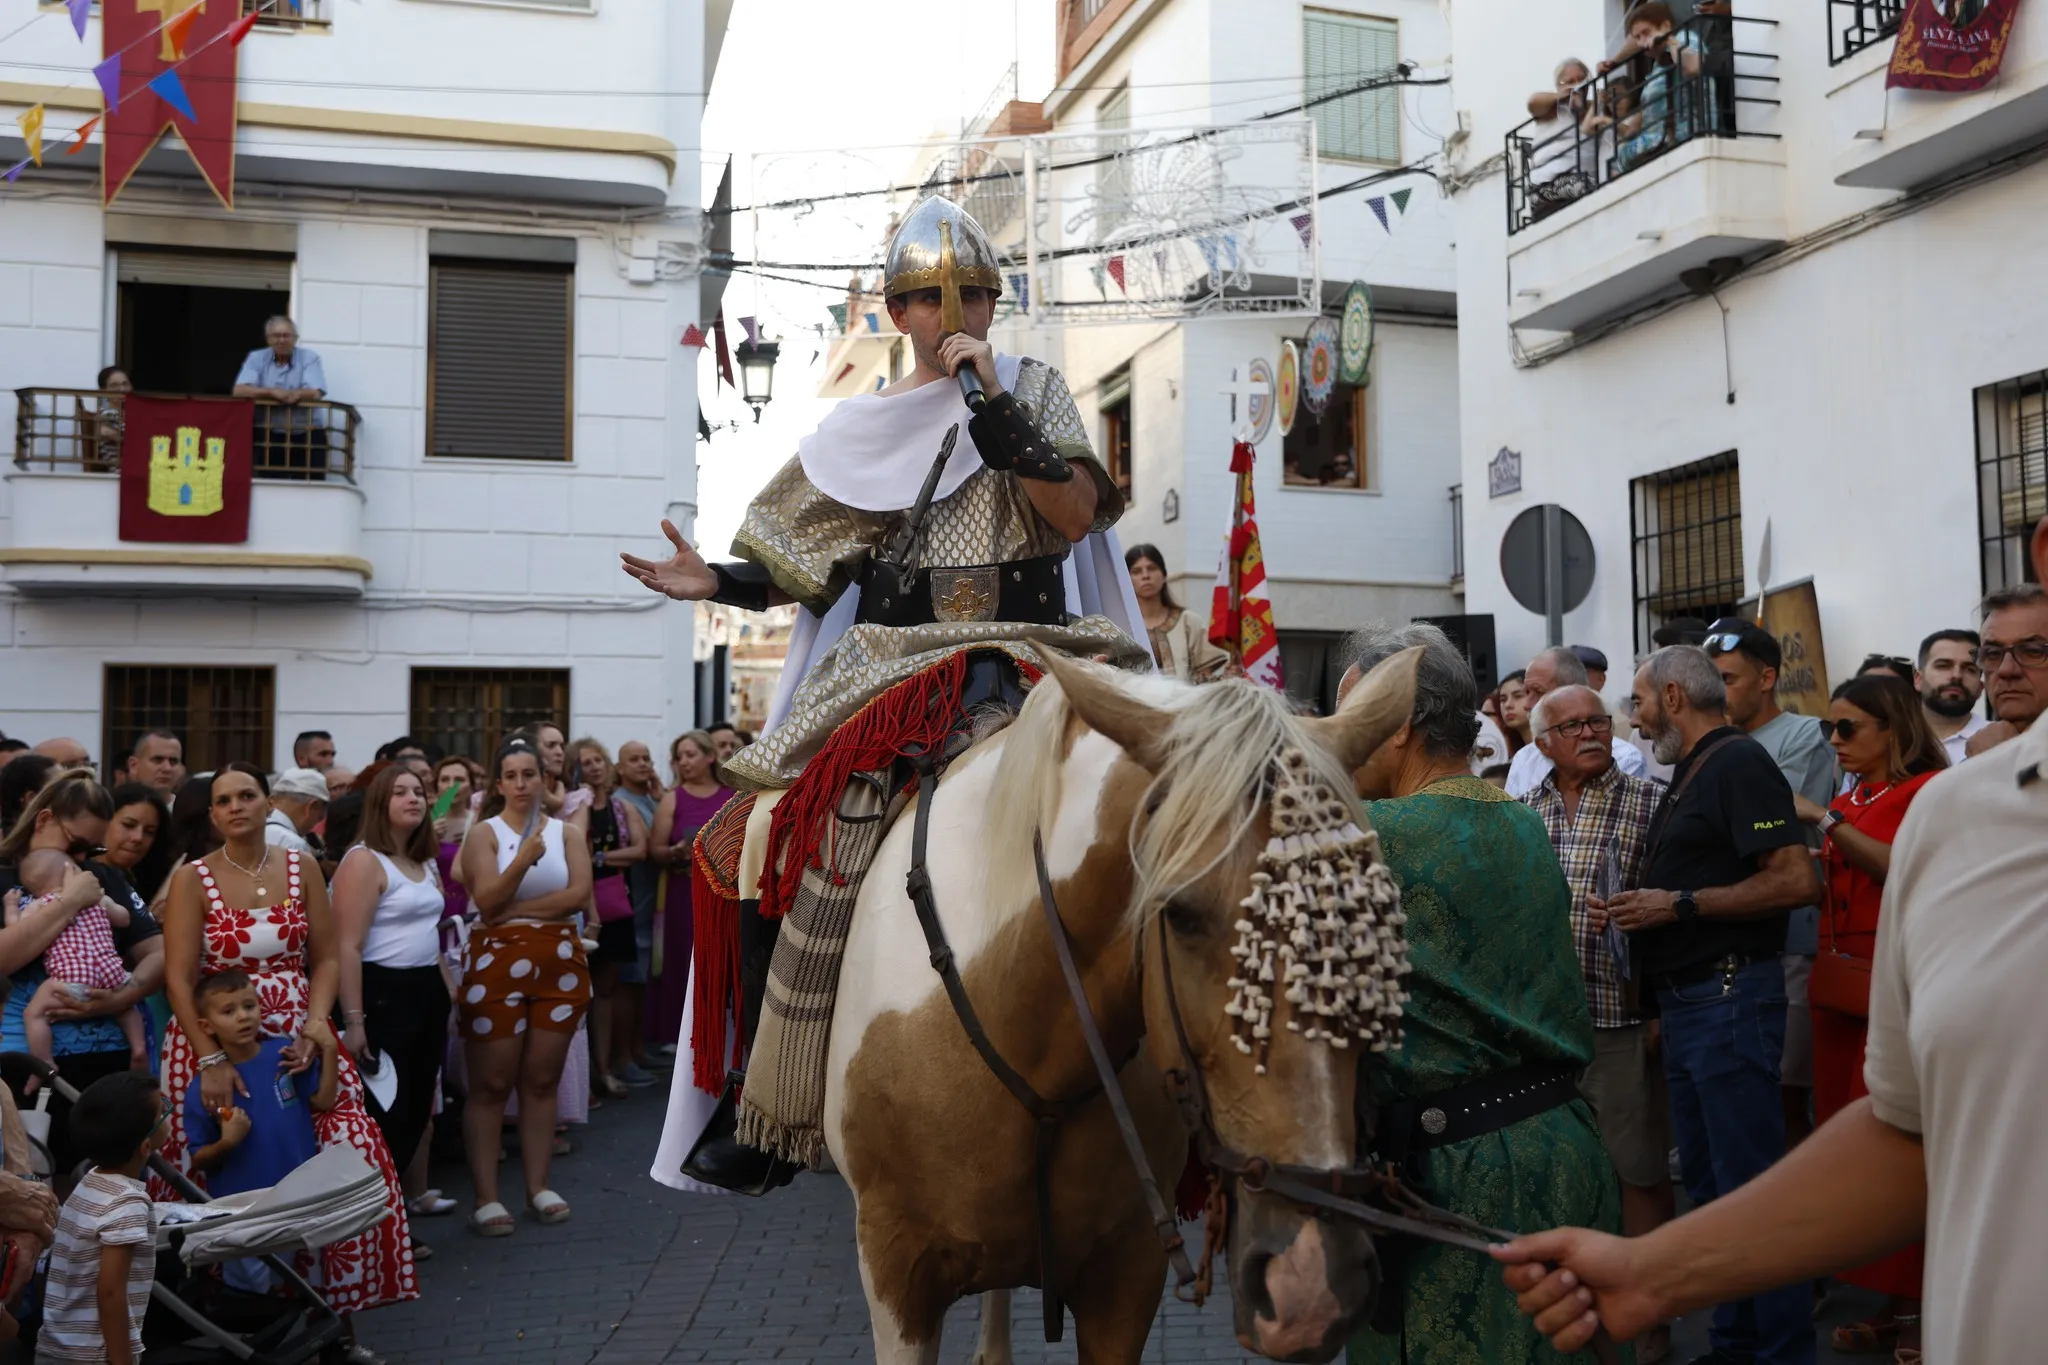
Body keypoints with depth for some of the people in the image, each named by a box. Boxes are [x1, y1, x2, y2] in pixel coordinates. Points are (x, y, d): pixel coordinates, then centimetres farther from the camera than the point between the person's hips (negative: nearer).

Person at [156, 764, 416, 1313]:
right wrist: (212, 1059, -18)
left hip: (298, 1039, 2)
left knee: (351, 1156, -8)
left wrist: (314, 1030, -11)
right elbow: (179, 979, -9)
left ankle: (339, 1288, 8)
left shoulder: (301, 868, 5)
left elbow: (326, 959, 4)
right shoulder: (192, 879, -3)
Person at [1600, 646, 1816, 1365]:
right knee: (1706, 1181, 14)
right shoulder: (1689, 774, 18)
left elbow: (1795, 879, -20)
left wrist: (1680, 905, -18)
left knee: (1747, 1180, -4)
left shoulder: (1738, 762, -11)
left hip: (1730, 998, -10)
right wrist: (1637, 910, 7)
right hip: (1687, 1001, 10)